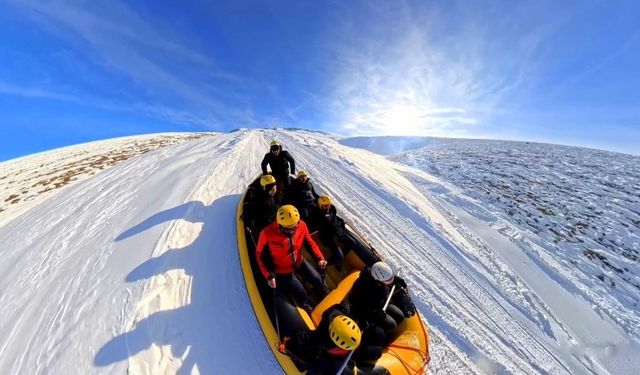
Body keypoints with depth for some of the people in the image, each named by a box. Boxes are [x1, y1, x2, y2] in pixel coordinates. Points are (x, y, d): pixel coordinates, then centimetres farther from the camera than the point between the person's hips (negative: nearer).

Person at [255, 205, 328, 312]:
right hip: (283, 270, -3)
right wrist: (268, 275, -21)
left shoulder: (301, 225, -25)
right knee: (301, 294, -3)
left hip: (299, 262, 3)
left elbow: (310, 243, -8)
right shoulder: (267, 233, -33)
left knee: (318, 280, 6)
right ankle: (307, 309, 36)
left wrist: (319, 258, -20)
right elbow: (259, 254, -16)